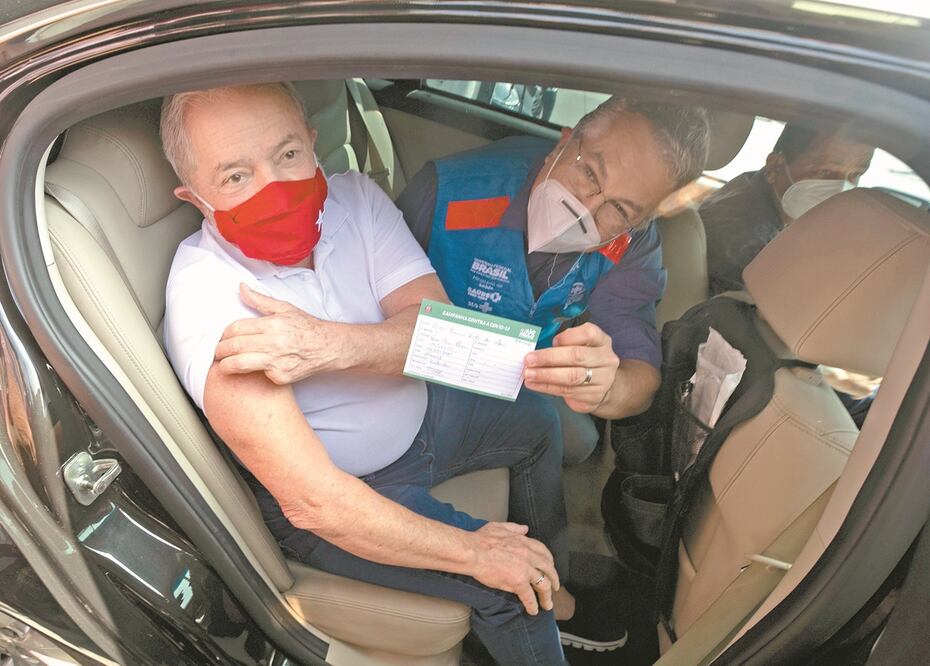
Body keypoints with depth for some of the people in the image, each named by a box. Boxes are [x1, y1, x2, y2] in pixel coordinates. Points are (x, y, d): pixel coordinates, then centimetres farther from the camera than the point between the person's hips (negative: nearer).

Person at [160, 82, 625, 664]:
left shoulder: (353, 196, -15)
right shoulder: (209, 300, -32)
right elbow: (311, 502, -32)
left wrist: (332, 345, -41)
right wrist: (473, 553, -25)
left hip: (416, 411, 7)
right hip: (329, 493, -6)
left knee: (538, 420, 15)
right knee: (503, 584, -16)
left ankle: (551, 595, 34)